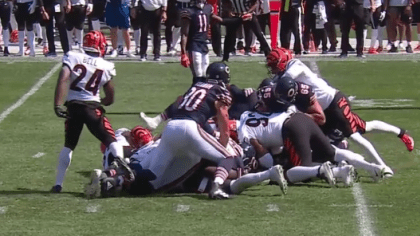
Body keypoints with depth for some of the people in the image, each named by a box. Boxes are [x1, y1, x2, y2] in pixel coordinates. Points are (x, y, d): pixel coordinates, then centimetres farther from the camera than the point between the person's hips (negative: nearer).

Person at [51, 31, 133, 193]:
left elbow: (63, 79, -12)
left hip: (73, 107, 1)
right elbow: (110, 99, 13)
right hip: (93, 107, -1)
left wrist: (58, 105, -15)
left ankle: (58, 184, 14)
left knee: (69, 145, 17)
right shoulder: (106, 67, 7)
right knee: (110, 139, 4)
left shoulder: (73, 58, 4)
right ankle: (119, 157, -31)